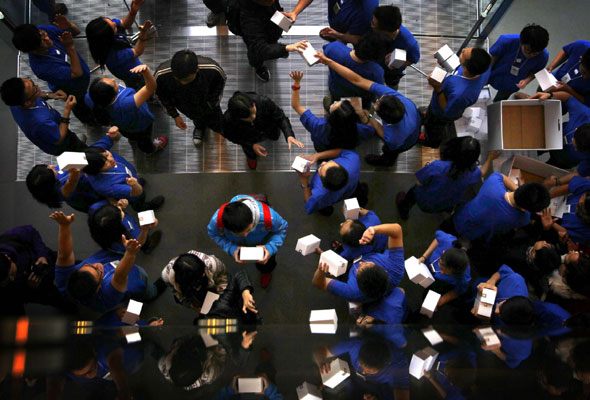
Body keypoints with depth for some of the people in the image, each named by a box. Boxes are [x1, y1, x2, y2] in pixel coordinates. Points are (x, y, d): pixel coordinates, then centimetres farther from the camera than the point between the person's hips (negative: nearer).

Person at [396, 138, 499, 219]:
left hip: (424, 204, -2)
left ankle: (404, 209, 53)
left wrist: (427, 168, -8)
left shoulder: (437, 166, -40)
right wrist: (490, 158, 15)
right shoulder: (472, 172, -28)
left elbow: (419, 183, -25)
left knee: (414, 190, 31)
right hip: (446, 206, 2)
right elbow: (482, 173, -3)